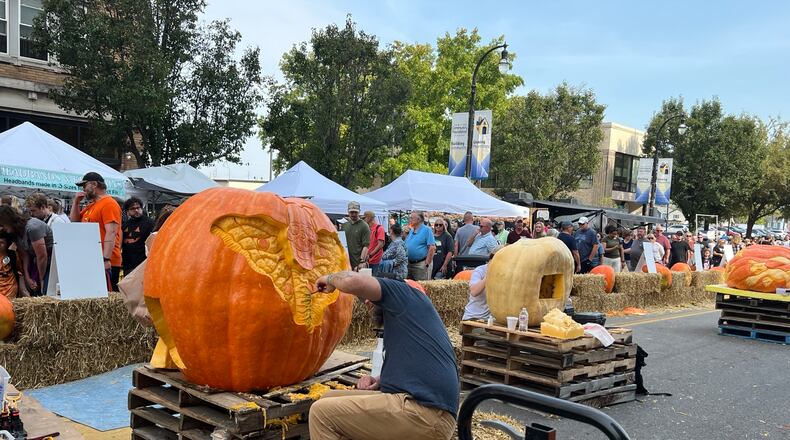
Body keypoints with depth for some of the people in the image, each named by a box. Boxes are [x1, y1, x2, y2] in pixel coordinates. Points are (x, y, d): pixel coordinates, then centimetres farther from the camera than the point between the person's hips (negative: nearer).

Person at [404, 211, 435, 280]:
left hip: (421, 264, -8)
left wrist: (427, 263, -17)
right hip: (410, 264, 8)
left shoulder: (426, 230, -8)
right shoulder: (411, 231, 15)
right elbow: (406, 246, 25)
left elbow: (432, 247, -14)